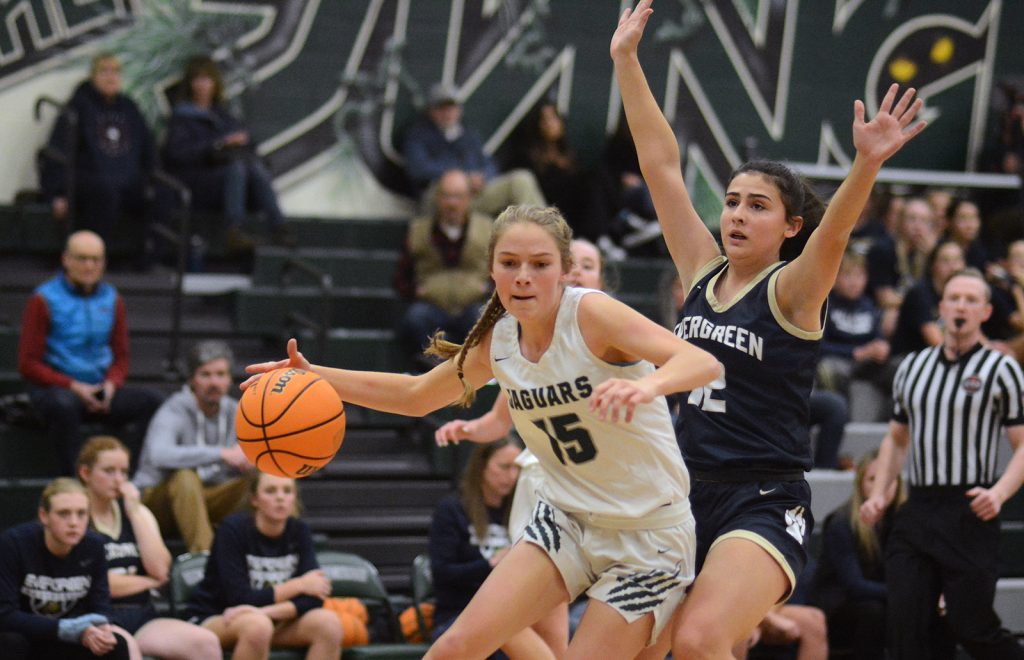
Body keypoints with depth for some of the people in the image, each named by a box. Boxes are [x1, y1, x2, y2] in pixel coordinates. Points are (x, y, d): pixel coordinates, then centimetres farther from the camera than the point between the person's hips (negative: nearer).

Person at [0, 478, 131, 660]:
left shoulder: (93, 546, -10)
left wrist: (98, 630, -32)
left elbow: (100, 608, -7)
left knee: (116, 645, -21)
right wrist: (63, 628, -35)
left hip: (63, 644, 4)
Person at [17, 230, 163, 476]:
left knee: (150, 400, -22)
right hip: (54, 389, -4)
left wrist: (111, 384, -7)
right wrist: (73, 387, -15)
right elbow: (28, 364, -5)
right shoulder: (44, 300, -3)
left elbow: (121, 357, 17)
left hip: (101, 391, 5)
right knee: (64, 405, -40)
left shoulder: (111, 299, 11)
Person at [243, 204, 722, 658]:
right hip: (566, 520, 5)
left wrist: (646, 386, -55)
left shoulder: (590, 314, -20)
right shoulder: (498, 340, -1)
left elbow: (703, 363, -33)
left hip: (648, 538, -5)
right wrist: (315, 376, 7)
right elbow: (415, 396, 17)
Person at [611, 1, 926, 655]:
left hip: (765, 507, -7)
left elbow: (833, 235, -25)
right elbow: (662, 165, 8)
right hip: (690, 498, 7)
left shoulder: (793, 291, -5)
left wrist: (867, 165, -44)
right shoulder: (703, 272, 9)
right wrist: (626, 60, 6)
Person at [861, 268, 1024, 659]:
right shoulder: (912, 367, 14)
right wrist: (878, 493, 11)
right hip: (916, 510, 5)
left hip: (970, 512, -5)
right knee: (903, 624, -4)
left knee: (970, 626, -6)